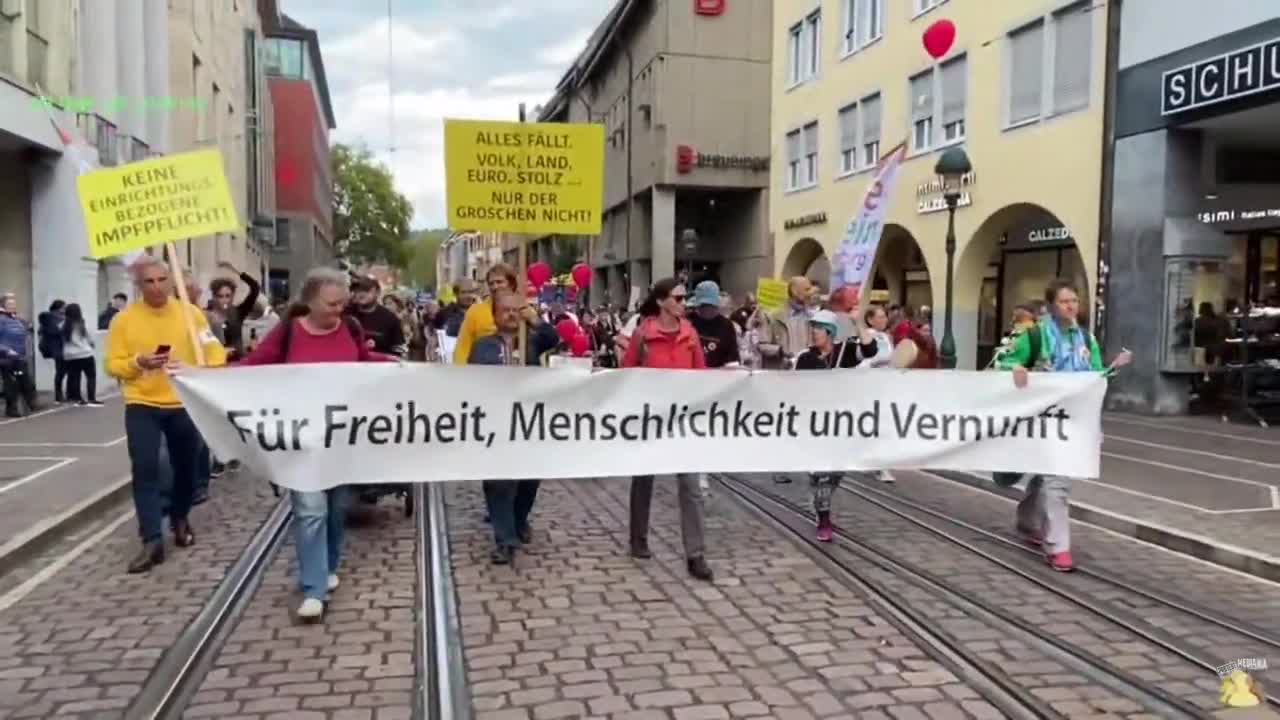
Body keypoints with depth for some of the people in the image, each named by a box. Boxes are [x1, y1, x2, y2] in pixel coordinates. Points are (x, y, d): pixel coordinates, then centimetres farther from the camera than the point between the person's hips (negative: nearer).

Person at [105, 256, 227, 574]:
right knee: (145, 470, -10)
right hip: (142, 405, -1)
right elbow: (113, 365, -3)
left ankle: (180, 518, 39)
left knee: (186, 468, 14)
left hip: (184, 404, 1)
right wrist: (139, 362, -21)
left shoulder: (190, 312, -2)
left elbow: (214, 353, -1)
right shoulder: (125, 318, -3)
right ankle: (152, 541, -8)